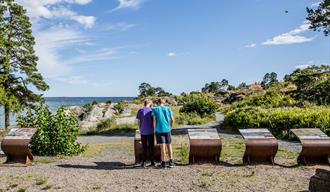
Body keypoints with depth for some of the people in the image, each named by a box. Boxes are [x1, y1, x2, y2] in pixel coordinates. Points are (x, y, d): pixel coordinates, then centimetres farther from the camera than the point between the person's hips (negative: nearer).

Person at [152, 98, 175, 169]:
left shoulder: (155, 109, 0)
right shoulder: (168, 109, 5)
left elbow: (154, 120, -6)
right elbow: (172, 120, 2)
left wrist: (155, 128, 6)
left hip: (159, 130, -2)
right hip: (167, 129, 2)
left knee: (162, 146, 2)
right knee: (169, 145, 12)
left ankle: (163, 163, 6)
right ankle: (171, 162, 16)